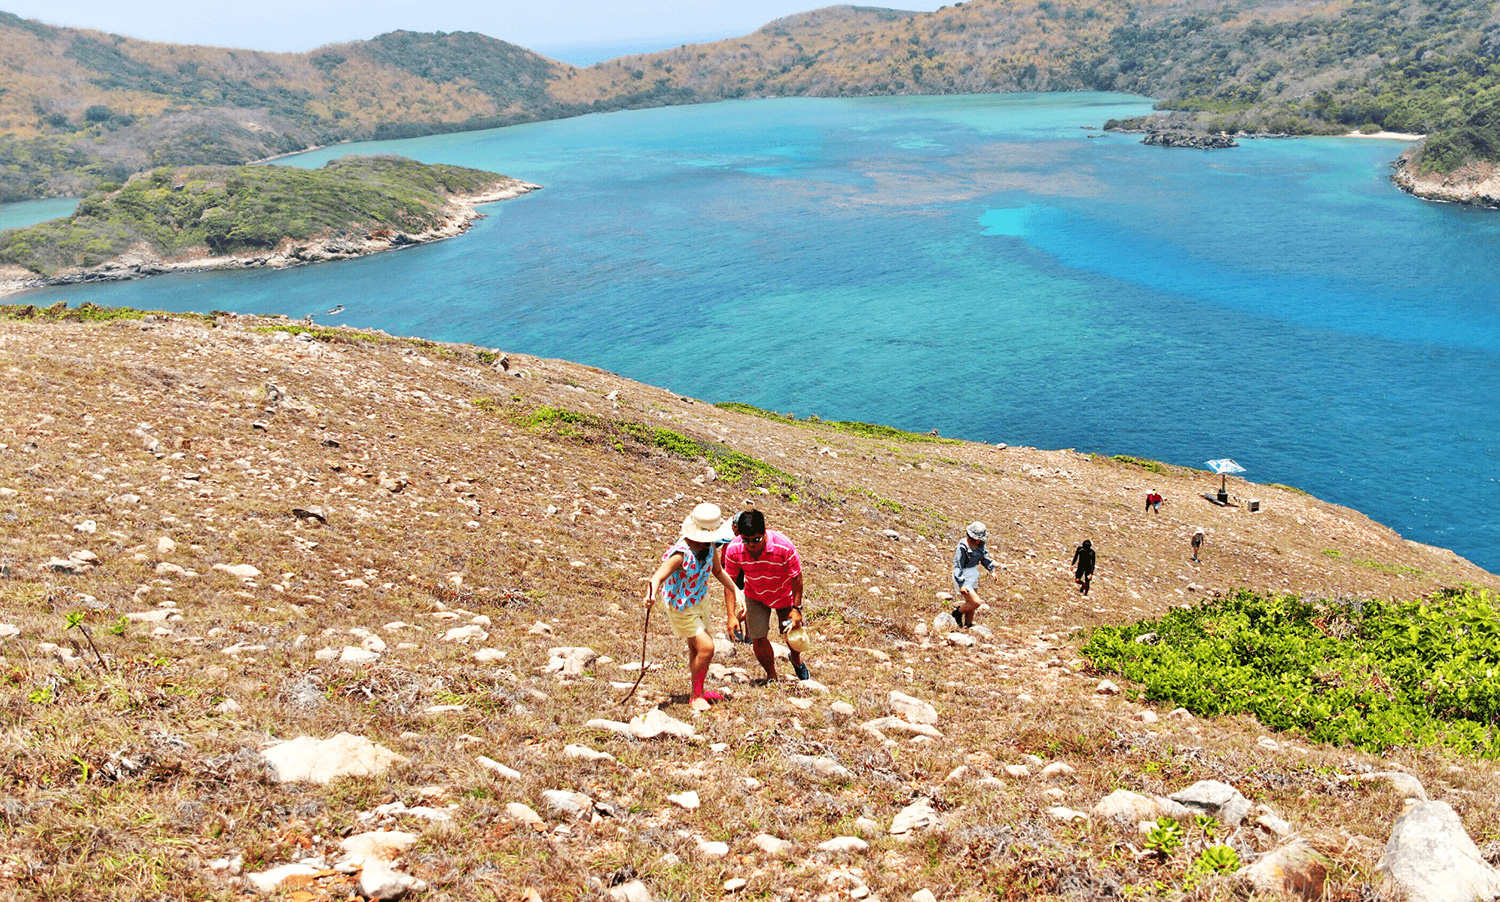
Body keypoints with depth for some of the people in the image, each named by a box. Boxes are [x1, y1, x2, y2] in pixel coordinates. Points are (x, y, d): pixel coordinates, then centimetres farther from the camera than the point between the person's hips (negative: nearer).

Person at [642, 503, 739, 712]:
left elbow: (718, 571, 7)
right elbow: (658, 577, -46)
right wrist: (652, 593, -67)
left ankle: (699, 691, 36)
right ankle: (696, 695, 7)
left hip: (700, 600, 7)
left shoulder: (709, 546, -11)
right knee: (706, 647, -11)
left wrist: (736, 591, 4)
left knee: (697, 649, 18)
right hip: (680, 607, -7)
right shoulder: (681, 554, -35)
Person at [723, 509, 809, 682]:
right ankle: (771, 675, 22)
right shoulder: (734, 550, -28)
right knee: (758, 639, -5)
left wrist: (796, 608, -18)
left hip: (784, 596, -1)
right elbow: (729, 581, -12)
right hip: (755, 597, 1)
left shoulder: (783, 546, -34)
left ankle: (797, 661, 44)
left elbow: (796, 578, -20)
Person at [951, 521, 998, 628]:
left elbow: (984, 557, 16)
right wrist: (961, 585, -26)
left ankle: (968, 625, 30)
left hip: (974, 577, 8)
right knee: (975, 602, -11)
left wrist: (993, 570, 8)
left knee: (971, 605, 15)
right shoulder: (962, 548, -25)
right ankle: (958, 612, 13)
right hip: (963, 579, -8)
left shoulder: (980, 544, -2)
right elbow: (957, 567, -23)